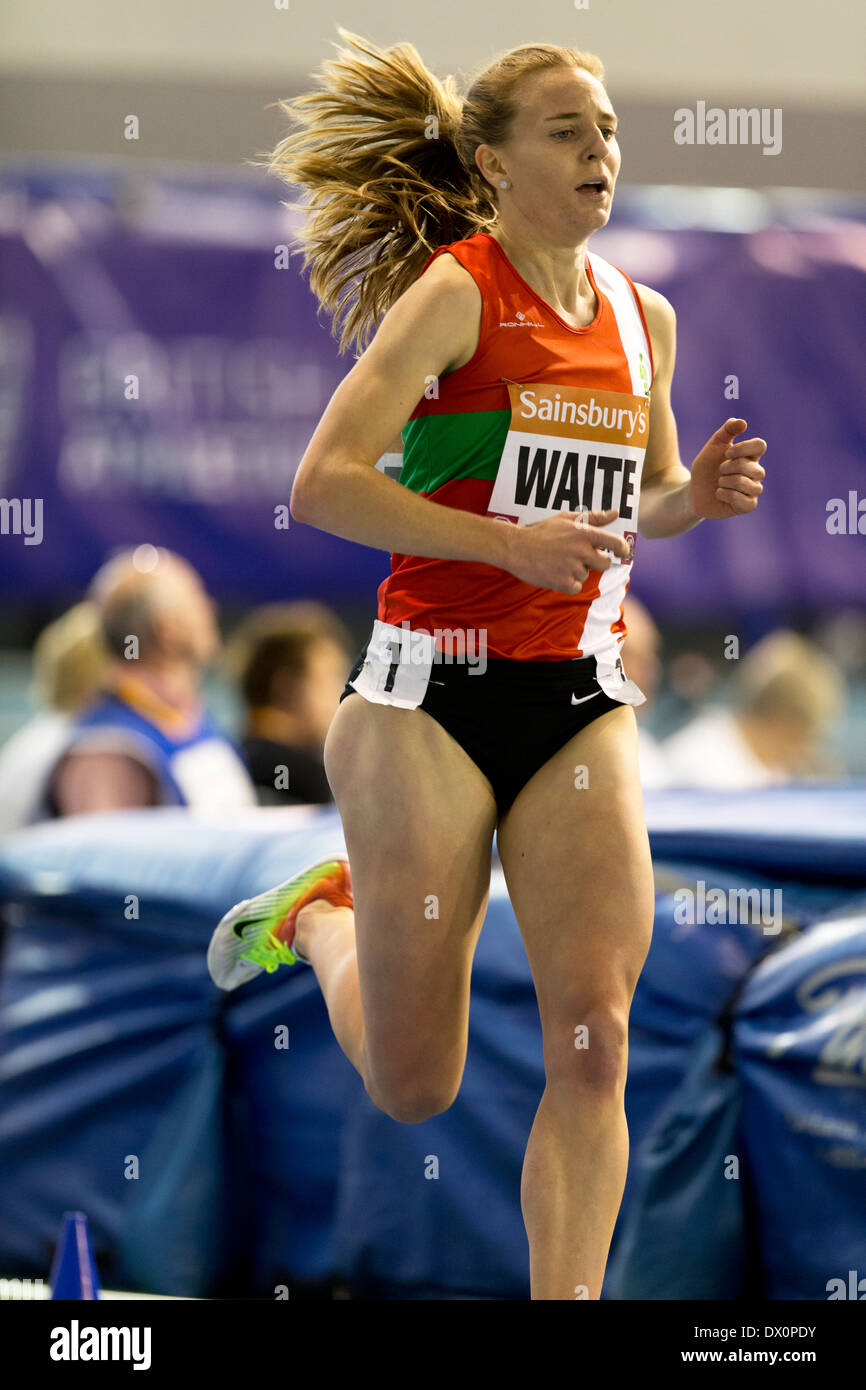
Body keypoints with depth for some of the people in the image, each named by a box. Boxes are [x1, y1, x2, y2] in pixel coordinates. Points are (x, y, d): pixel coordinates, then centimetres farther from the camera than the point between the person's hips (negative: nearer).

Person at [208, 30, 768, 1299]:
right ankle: (321, 918, 37)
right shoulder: (455, 293, -10)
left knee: (593, 1047, -9)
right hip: (435, 693, -5)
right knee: (413, 1089, 6)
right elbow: (322, 485, -18)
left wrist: (696, 496, 1)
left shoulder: (643, 319, 9)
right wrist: (508, 541, -23)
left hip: (582, 703, 5)